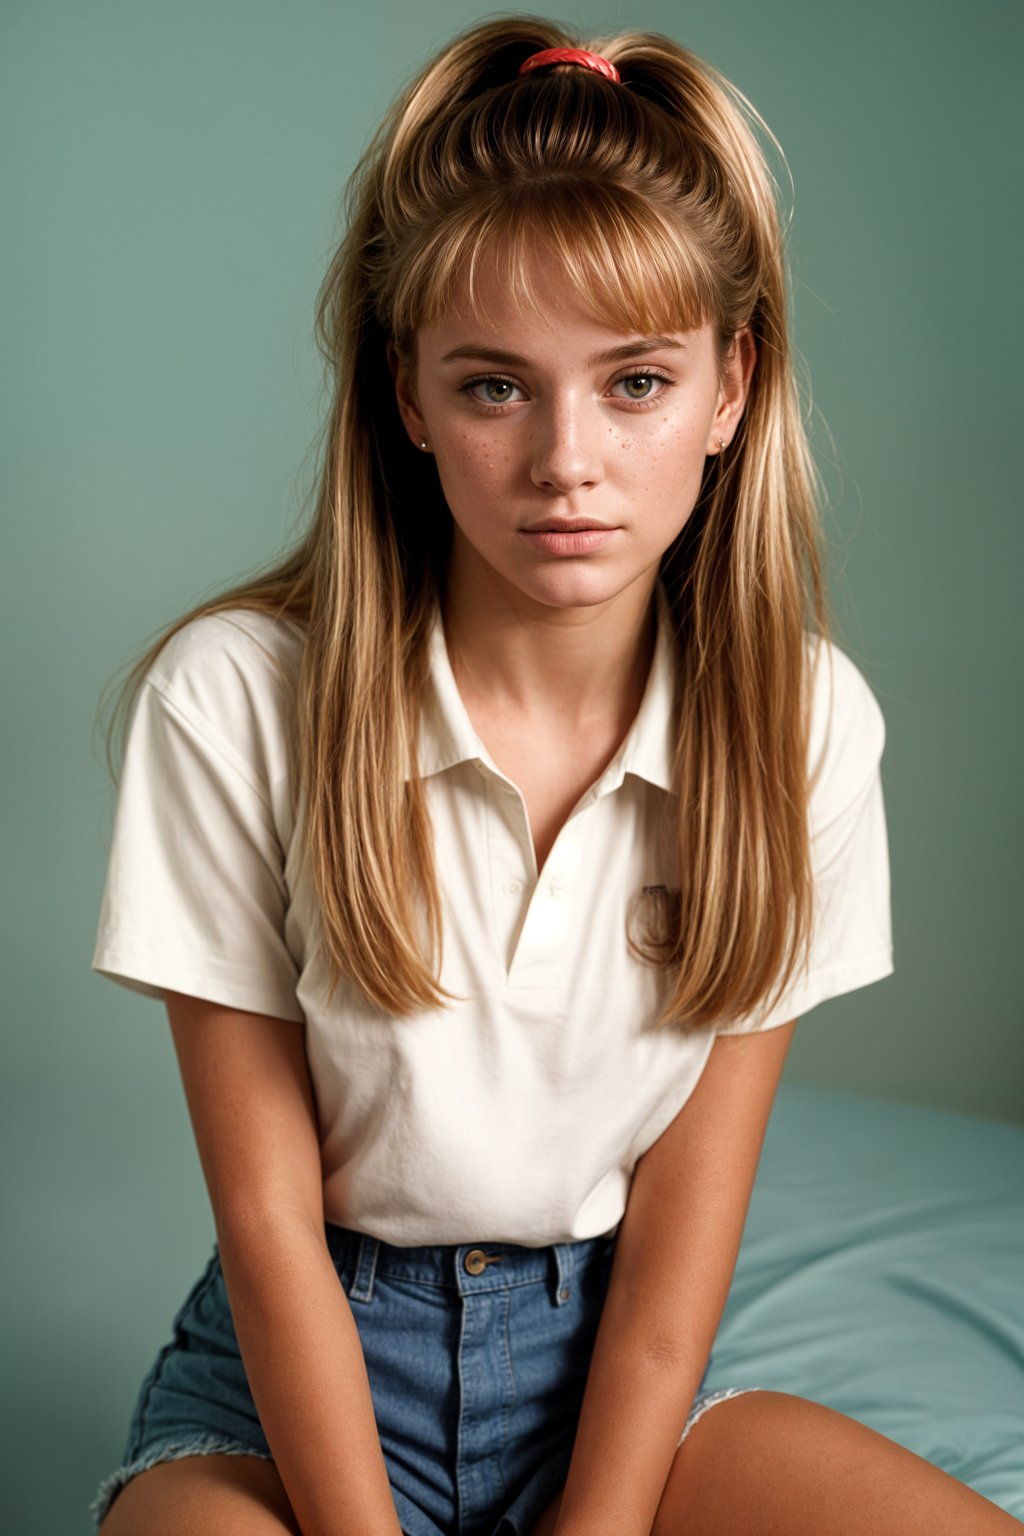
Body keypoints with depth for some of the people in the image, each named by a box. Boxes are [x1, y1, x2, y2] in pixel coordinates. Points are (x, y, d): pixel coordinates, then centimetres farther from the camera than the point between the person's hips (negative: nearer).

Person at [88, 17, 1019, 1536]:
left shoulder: (800, 717, -9)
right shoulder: (236, 697, -15)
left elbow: (685, 1219, -7)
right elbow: (267, 1212, -11)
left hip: (617, 1357, 3)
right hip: (306, 1363, -3)